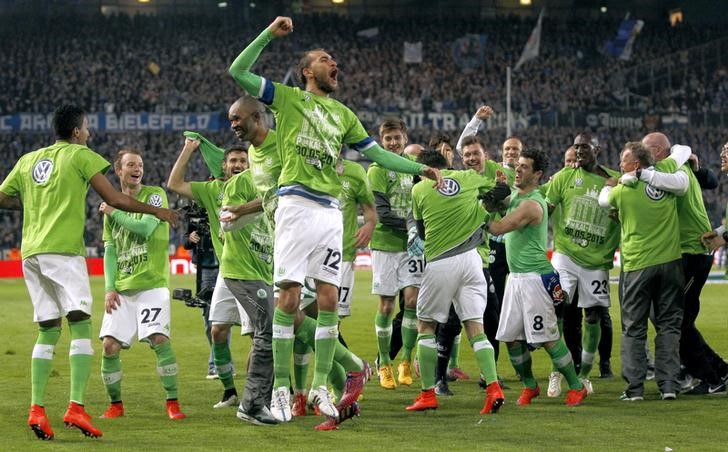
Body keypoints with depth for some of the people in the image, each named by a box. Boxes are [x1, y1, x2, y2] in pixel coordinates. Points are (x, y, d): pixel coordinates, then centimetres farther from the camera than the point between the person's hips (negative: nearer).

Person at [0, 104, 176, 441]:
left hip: (30, 254, 6)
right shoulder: (80, 155, 2)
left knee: (47, 332, 10)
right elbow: (115, 200, -2)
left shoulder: (28, 160, 17)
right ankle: (76, 407, -21)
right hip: (63, 250, -6)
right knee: (80, 327, -7)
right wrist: (156, 211, 9)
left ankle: (36, 409, -1)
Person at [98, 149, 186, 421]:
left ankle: (173, 402, -8)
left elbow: (145, 228, -15)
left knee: (159, 339, -18)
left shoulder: (155, 195, 0)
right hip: (121, 288, 4)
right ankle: (115, 405, 12)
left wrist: (114, 212, -3)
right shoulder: (112, 206, 15)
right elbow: (110, 251, 14)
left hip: (152, 283, -4)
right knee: (110, 345, -4)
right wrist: (109, 288, 3)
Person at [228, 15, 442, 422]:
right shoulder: (288, 98, 9)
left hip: (330, 211, 5)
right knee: (289, 298, -7)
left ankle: (321, 385, 10)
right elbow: (238, 72, 1)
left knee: (329, 300, 1)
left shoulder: (343, 114, 21)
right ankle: (281, 388, -2)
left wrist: (420, 169, 11)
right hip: (296, 205, -4)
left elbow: (378, 154, 21)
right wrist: (269, 34, -4)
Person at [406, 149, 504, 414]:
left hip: (439, 263, -2)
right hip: (470, 259, 2)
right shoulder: (468, 178, 8)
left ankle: (428, 394, 8)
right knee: (475, 327, 3)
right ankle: (493, 387, -13)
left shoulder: (419, 189, 3)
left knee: (426, 325, 12)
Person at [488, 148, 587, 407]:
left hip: (534, 277, -9)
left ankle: (576, 387, 5)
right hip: (515, 277, 9)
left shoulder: (532, 204, -17)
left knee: (548, 338, -6)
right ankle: (529, 386, 23)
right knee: (511, 337, 9)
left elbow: (499, 228, -20)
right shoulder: (516, 196, 13)